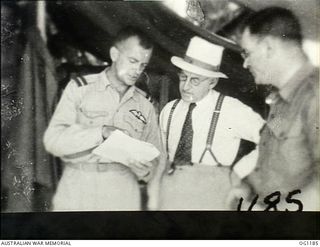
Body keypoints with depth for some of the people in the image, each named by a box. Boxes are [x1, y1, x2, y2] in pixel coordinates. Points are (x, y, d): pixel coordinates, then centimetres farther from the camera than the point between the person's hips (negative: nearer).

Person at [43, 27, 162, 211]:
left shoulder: (145, 106, 11)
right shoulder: (80, 88, 3)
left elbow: (153, 164, 10)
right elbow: (53, 140, -8)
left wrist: (140, 165, -13)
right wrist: (102, 131, -19)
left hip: (123, 198, 2)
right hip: (77, 194, -2)